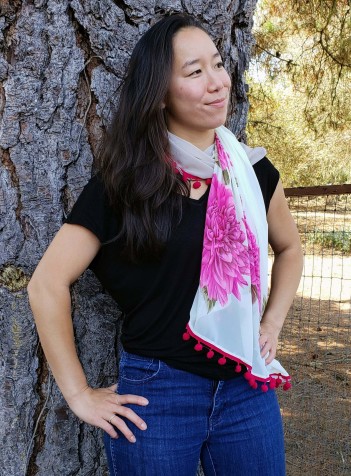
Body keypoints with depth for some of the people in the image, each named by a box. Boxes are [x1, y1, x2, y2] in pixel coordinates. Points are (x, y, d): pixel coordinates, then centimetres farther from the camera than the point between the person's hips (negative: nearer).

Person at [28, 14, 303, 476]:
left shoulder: (251, 169, 1)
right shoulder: (122, 183, -9)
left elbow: (289, 247, 19)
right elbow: (47, 284, -9)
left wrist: (272, 323, 7)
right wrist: (80, 395, -8)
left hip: (249, 389, 3)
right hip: (156, 393, -3)